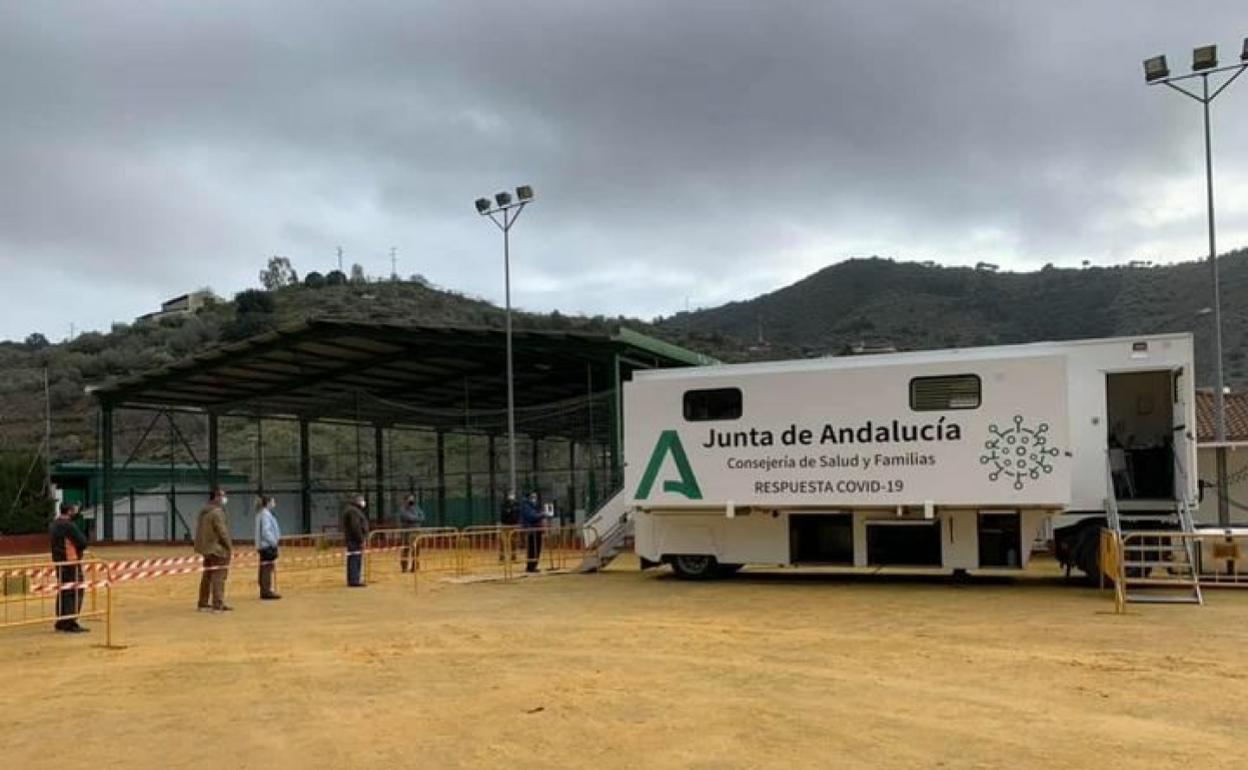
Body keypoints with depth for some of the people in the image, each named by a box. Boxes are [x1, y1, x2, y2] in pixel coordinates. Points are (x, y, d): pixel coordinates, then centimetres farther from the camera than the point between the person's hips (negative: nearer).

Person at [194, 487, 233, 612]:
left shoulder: (204, 512, 12)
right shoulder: (217, 512, -16)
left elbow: (199, 530, 17)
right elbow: (222, 531, -19)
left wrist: (202, 545, 22)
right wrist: (230, 546, -11)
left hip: (206, 548, 9)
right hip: (218, 549, -9)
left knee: (207, 576, 16)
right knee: (218, 576, -7)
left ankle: (203, 603, 22)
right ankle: (218, 605, -8)